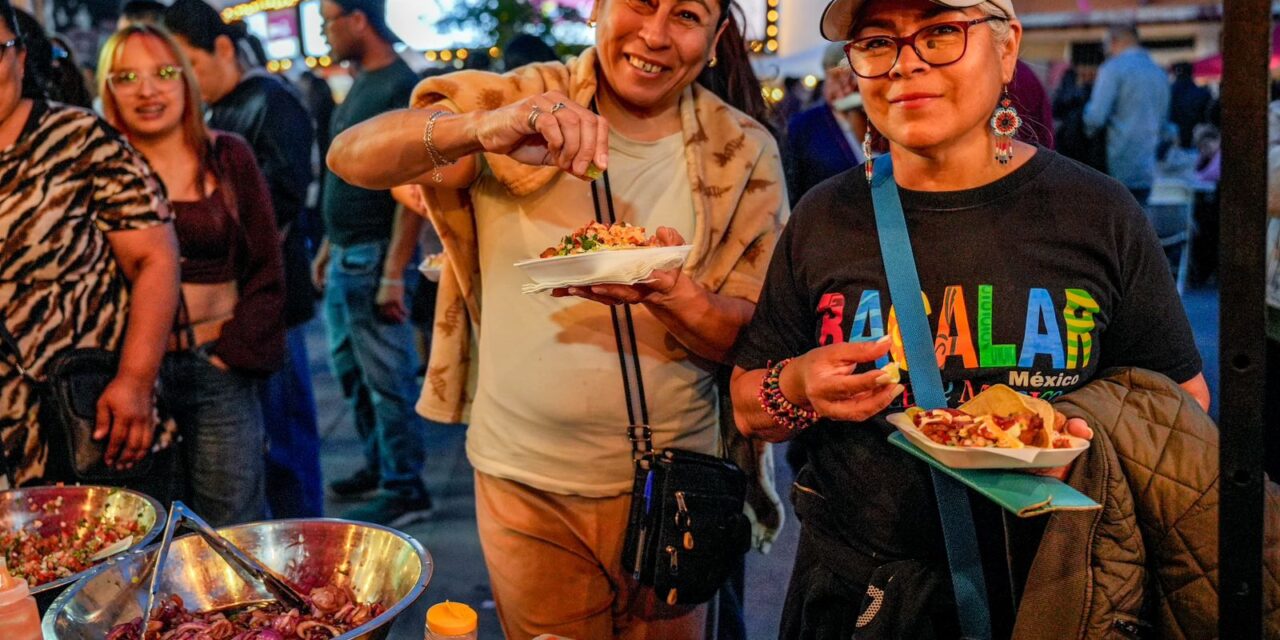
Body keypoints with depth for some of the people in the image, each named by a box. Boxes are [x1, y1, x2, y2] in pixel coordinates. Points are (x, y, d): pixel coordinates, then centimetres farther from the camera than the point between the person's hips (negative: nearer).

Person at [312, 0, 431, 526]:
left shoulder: (402, 88, -14)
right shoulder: (360, 86, 14)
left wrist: (393, 273, -22)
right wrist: (328, 245, 20)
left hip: (376, 258, -10)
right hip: (344, 258, 10)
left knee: (387, 378, -1)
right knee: (351, 371, 17)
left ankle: (405, 491, 10)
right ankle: (379, 467, 31)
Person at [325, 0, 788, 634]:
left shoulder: (745, 152, -4)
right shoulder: (525, 102, -7)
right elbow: (348, 156, -17)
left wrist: (670, 292, -29)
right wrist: (479, 128, -37)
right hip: (524, 479, 0)